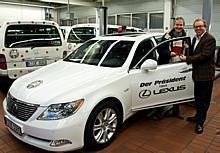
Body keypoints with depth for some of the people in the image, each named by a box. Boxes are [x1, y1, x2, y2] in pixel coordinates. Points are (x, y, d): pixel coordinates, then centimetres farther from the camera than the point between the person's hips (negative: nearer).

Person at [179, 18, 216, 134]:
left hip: (205, 75, -8)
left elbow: (204, 55, -23)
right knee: (198, 97, 21)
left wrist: (187, 58, -20)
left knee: (204, 99, 2)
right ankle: (198, 116, 37)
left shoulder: (210, 39, -15)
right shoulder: (195, 39, 12)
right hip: (197, 73, 9)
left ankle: (200, 122, 12)